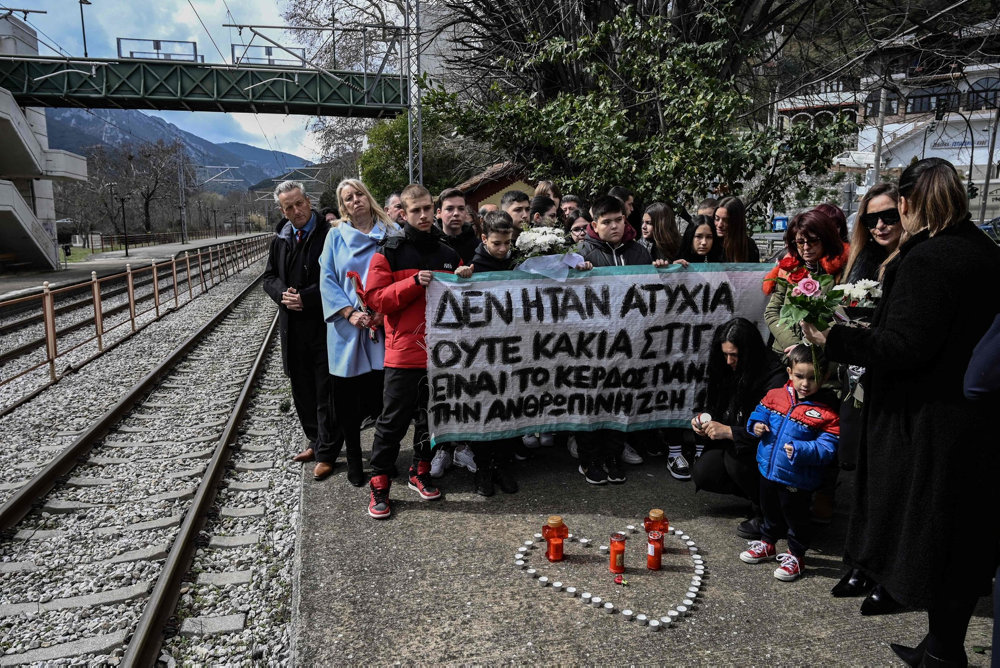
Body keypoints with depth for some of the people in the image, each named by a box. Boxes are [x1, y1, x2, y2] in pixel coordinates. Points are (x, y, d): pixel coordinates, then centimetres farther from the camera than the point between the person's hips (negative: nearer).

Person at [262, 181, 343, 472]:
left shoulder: (329, 235, -10)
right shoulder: (281, 239, 11)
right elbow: (269, 277, 15)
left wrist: (305, 298, -18)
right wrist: (282, 293, -6)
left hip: (324, 325, -7)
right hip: (292, 326, 7)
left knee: (326, 391, 1)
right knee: (302, 388, 16)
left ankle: (327, 452, 13)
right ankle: (315, 440, 33)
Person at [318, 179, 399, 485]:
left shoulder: (392, 232, 6)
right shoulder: (336, 235, 9)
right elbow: (327, 280, 3)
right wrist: (349, 312, -11)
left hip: (383, 326, -1)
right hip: (347, 327, 1)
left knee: (383, 391, 1)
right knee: (347, 396, 6)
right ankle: (353, 459, 23)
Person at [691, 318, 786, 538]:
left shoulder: (775, 378, -24)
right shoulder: (728, 370, -1)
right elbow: (712, 405, 11)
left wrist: (728, 431, -35)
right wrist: (701, 420, -11)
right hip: (731, 445, 7)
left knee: (736, 457, -35)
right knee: (702, 473, -11)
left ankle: (765, 512, -9)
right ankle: (757, 492, 10)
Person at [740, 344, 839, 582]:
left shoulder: (826, 412, -19)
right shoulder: (776, 395, -5)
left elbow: (827, 447, -21)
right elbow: (761, 409, 13)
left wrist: (800, 450, -35)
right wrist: (756, 423, -8)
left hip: (797, 479, -5)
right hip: (768, 470, 5)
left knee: (795, 516, 14)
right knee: (770, 509, 26)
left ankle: (796, 555, 36)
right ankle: (767, 543, 48)